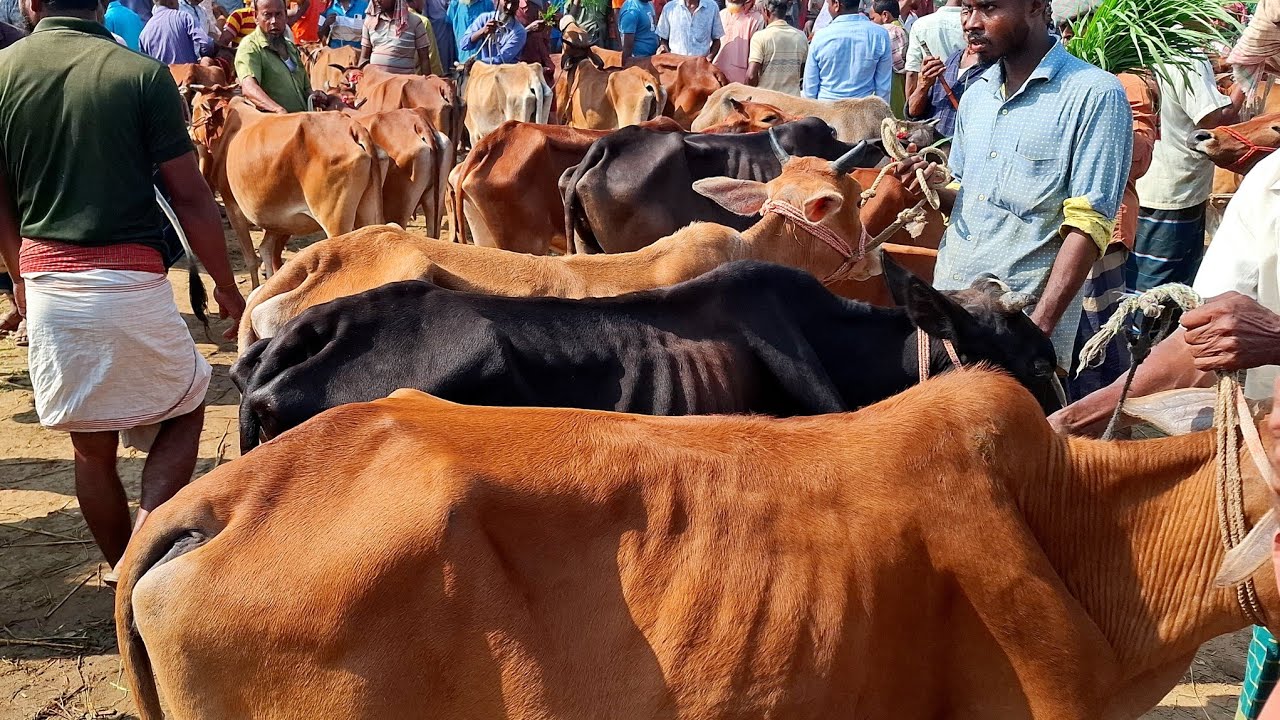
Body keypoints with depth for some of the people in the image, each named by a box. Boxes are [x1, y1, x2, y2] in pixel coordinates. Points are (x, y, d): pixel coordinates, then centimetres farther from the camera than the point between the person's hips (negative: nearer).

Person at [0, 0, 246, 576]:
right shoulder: (143, 74, -8)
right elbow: (191, 195, -7)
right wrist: (227, 288, 4)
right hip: (130, 280, -3)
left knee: (90, 443, 16)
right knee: (186, 409, 16)